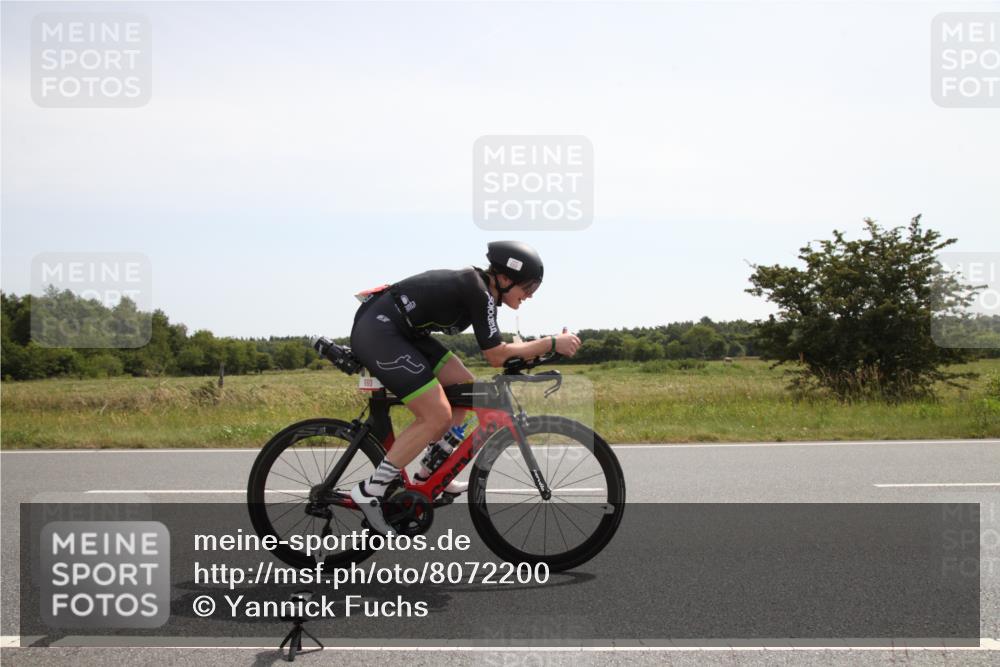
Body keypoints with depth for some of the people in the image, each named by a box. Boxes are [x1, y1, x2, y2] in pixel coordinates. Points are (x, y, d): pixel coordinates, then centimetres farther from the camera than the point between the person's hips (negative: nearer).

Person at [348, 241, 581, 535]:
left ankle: (430, 473, 20)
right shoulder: (479, 293, -17)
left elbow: (494, 350, 16)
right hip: (377, 331, -10)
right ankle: (370, 491, -5)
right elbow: (496, 356, -15)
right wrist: (552, 343, -11)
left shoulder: (476, 284, 11)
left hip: (399, 332, 10)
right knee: (437, 416, -13)